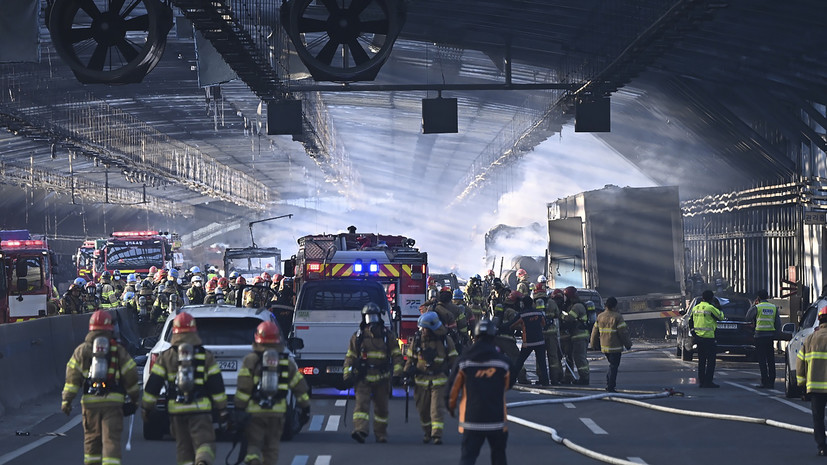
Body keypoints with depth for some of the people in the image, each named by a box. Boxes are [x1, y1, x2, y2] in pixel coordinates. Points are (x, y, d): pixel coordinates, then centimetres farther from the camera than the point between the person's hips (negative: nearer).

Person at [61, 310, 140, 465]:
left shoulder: (82, 350, 7)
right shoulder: (118, 350, 4)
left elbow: (72, 376, 1)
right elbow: (131, 376, 6)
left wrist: (67, 399, 2)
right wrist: (134, 398, 17)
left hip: (90, 401, 2)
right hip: (113, 401, -2)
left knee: (92, 437, 16)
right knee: (111, 438, -5)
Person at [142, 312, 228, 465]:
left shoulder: (166, 357, 4)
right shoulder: (206, 356, 3)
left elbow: (153, 384, 3)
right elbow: (216, 385, 3)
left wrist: (146, 407, 13)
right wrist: (222, 409, 9)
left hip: (176, 409, 1)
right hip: (200, 408, -1)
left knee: (184, 447, 12)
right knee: (205, 443, -5)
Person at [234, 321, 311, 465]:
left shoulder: (251, 360, -2)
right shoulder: (287, 361, 9)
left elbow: (243, 388, -8)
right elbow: (299, 386, 11)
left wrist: (239, 408, -5)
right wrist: (305, 407, 18)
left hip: (254, 411, -2)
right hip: (277, 412, 3)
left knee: (253, 443, 1)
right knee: (271, 447, 13)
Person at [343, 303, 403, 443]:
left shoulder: (388, 336, 8)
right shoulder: (357, 337, 7)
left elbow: (396, 354, 8)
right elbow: (350, 356, 8)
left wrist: (397, 371, -6)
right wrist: (347, 373, -3)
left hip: (382, 378, 1)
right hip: (363, 378, -1)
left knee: (381, 407, 9)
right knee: (361, 404, -17)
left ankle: (381, 434, 22)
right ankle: (360, 430, -30)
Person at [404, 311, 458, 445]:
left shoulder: (445, 340, -2)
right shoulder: (417, 339, 3)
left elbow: (453, 359, 8)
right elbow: (410, 358, 12)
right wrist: (408, 374, 4)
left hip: (439, 381, -3)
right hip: (421, 380, 3)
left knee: (437, 407, -11)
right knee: (423, 409, 7)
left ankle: (437, 434, -12)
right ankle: (427, 432, 25)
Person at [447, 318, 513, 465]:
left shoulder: (463, 361, -5)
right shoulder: (503, 361, -4)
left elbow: (454, 387, 1)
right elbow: (509, 384, 13)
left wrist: (451, 406, 19)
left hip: (471, 419, 0)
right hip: (497, 420, 0)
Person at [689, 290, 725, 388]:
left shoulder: (695, 308, 10)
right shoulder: (710, 308, -13)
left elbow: (690, 322, 15)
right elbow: (721, 317, -3)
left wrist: (693, 331, 20)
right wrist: (720, 311, 15)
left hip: (698, 337, 7)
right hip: (708, 338, -7)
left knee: (701, 360, 14)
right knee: (710, 361, -2)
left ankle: (701, 381, 16)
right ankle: (708, 382, -5)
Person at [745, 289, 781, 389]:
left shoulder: (757, 307, -7)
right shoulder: (774, 308, 6)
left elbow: (748, 318, 7)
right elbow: (778, 323, 8)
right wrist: (776, 335, 15)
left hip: (760, 335, -4)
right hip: (770, 335, 4)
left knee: (762, 360, -2)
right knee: (771, 360, 9)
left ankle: (765, 382, -7)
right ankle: (771, 382, 10)